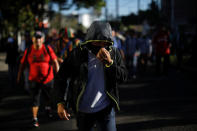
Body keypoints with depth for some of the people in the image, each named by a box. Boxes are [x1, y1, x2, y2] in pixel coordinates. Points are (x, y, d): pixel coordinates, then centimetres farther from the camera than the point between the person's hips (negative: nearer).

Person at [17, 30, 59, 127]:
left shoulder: (48, 49, -5)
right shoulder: (28, 51, -2)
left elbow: (55, 61, -5)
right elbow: (23, 64, 5)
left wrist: (57, 71, -17)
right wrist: (19, 76, 5)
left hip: (47, 79, 1)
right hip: (34, 80, -1)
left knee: (49, 97, 17)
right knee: (35, 99, -4)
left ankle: (48, 107, 49)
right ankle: (35, 119, 5)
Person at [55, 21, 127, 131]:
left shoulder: (114, 53, -3)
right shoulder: (79, 53, -9)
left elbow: (123, 77, -7)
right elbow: (62, 78, -5)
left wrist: (109, 62, -22)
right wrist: (61, 102, -12)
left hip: (106, 109, 0)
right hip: (83, 110, 1)